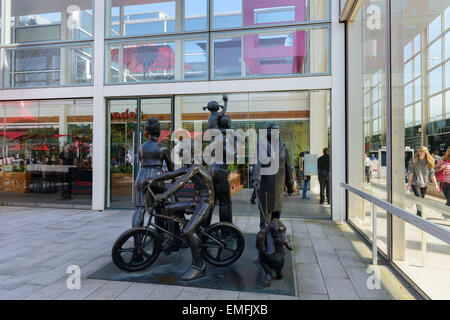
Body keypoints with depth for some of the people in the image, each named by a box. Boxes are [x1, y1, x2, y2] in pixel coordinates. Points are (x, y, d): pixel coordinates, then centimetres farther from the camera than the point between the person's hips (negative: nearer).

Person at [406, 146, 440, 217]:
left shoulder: (429, 162, 1)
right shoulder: (414, 160, -6)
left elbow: (432, 174, 4)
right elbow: (411, 173, -5)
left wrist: (436, 184, -2)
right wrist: (409, 184, -8)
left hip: (424, 184, 3)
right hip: (415, 183, -3)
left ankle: (419, 214, 26)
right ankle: (419, 214, -8)